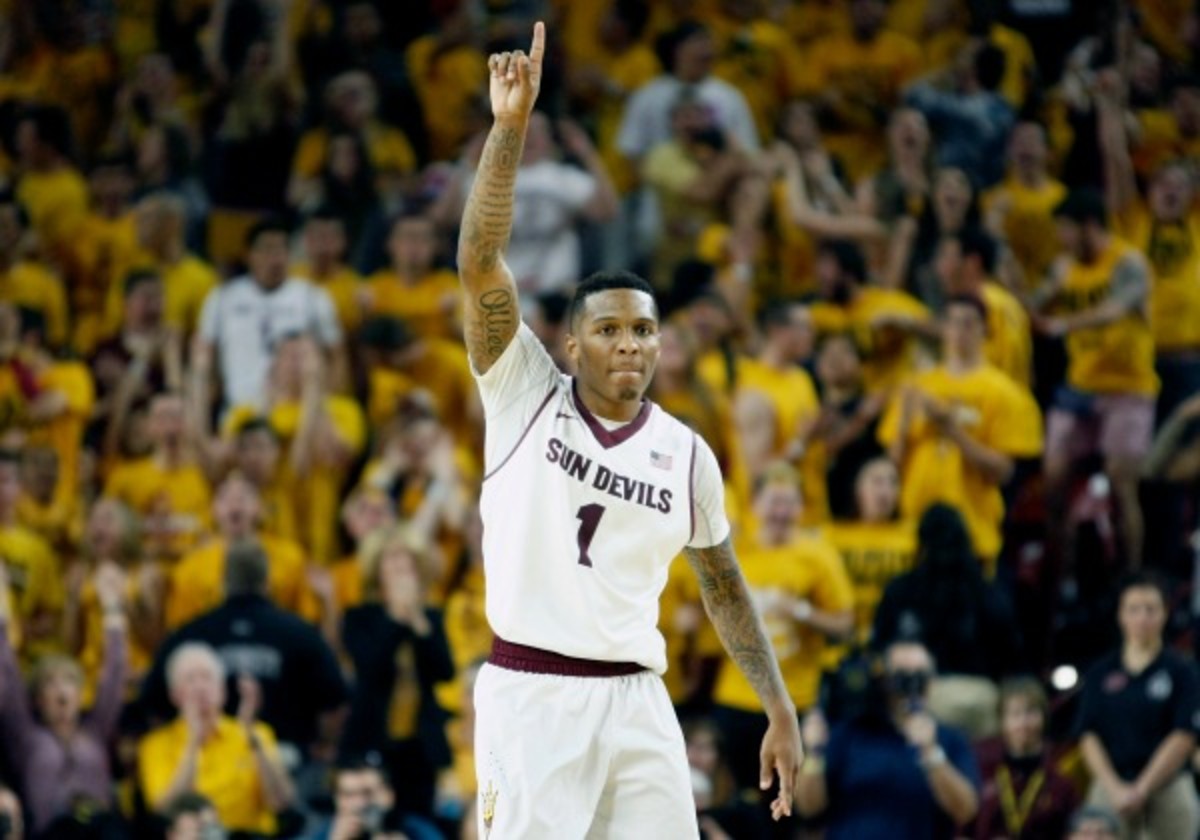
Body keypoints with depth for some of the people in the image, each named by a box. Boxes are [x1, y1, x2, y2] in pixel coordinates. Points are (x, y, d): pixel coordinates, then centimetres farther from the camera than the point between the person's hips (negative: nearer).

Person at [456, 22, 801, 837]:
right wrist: (511, 128, -22)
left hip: (636, 700, 4)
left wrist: (780, 710, 13)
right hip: (530, 695, -3)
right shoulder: (526, 395, 0)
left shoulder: (686, 454, 8)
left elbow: (724, 587, 18)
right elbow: (479, 262, -13)